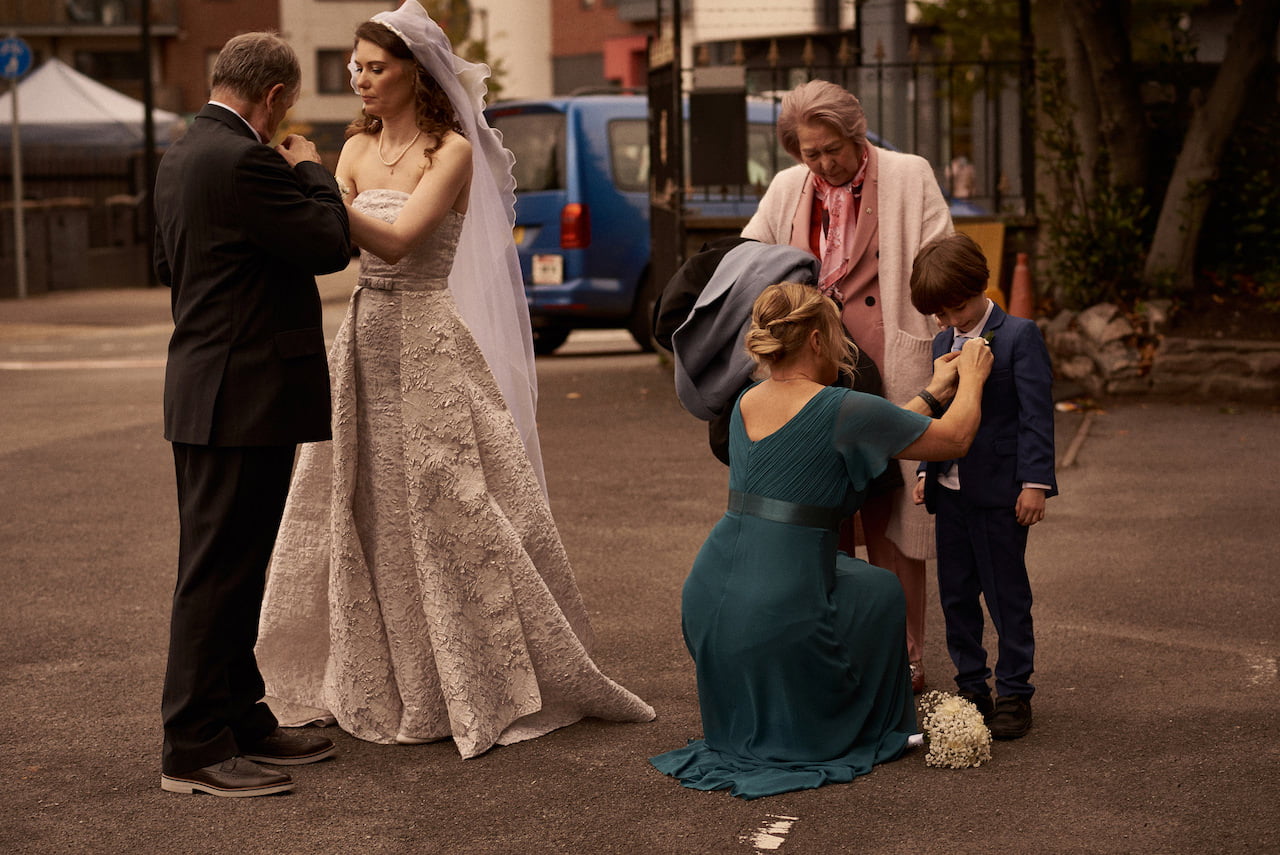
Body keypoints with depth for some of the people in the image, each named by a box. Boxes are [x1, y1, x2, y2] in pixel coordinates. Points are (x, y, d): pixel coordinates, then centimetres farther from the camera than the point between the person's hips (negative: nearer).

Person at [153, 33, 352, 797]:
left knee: (231, 569, 16)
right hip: (244, 397, -10)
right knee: (218, 572, -6)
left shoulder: (180, 158, 13)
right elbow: (331, 244, -16)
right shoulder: (243, 161, -18)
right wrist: (310, 170, 0)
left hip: (210, 394, 10)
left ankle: (242, 720, 26)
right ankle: (195, 749, -1)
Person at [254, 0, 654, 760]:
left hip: (427, 341, -6)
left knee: (450, 514, -3)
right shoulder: (358, 149, 11)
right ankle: (373, 683, 22)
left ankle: (491, 687, 9)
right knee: (362, 517, 9)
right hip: (364, 339, 6)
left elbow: (395, 241, -19)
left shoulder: (452, 151, -7)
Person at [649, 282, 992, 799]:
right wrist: (972, 378, 20)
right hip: (776, 613, -7)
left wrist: (932, 393, 31)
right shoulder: (838, 409, -11)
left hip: (706, 601, 7)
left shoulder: (747, 403, 12)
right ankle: (870, 733, 28)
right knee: (881, 590, 22)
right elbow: (955, 438, 1)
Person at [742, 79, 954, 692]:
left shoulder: (909, 177, 0)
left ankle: (904, 659, 9)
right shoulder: (786, 189, 12)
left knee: (889, 519, 0)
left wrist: (946, 361, -8)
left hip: (889, 376, -4)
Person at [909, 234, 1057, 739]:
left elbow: (1036, 415, -11)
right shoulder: (943, 343, 13)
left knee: (1007, 596, 1)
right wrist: (927, 472, 15)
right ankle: (971, 688, 22)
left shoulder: (1019, 337, -8)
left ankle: (1014, 694, 10)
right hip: (951, 490, 7)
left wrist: (1035, 482, -17)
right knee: (956, 596, 11)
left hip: (1000, 491, -7)